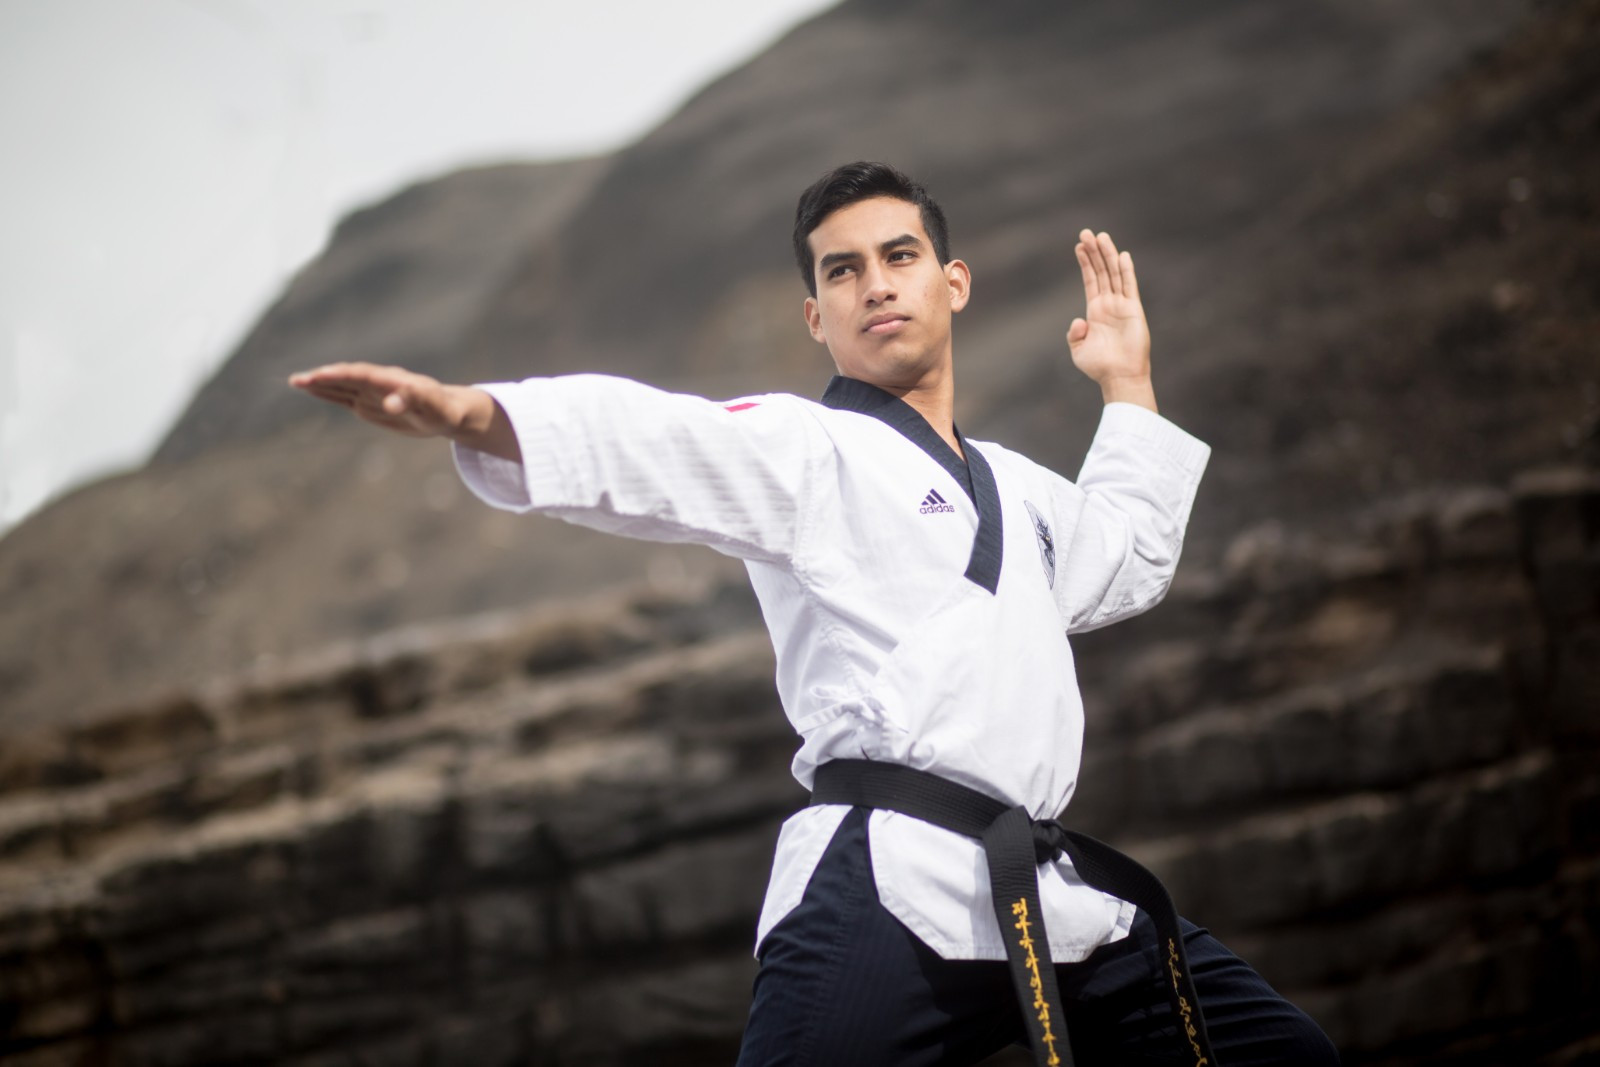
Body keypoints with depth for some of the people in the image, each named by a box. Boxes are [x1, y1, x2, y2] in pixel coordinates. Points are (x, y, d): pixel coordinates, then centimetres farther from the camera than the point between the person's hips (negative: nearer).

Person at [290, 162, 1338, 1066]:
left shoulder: (1015, 489, 28)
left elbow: (1127, 564, 48)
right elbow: (648, 441, -15)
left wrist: (1129, 387, 42)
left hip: (1051, 892, 8)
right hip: (890, 898, -7)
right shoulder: (808, 449, 4)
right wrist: (471, 413, -34)